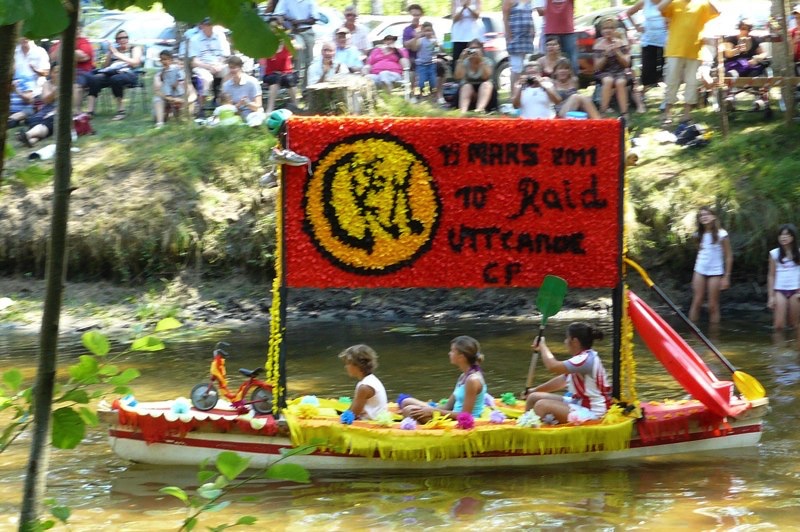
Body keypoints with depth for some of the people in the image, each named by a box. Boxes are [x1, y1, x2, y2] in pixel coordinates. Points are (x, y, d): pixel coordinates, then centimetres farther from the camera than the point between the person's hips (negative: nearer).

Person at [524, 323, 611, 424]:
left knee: (542, 405, -25)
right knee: (534, 397, 9)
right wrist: (534, 390, 22)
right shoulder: (583, 358, 10)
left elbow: (552, 366, -31)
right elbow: (563, 380, 22)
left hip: (591, 412, -11)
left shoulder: (587, 359, -23)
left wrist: (542, 346, -12)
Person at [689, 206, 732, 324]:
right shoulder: (700, 235, 8)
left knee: (713, 305, -2)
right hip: (700, 271, 4)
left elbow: (728, 257, -4)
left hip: (715, 272, -4)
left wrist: (726, 277, -7)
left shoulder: (721, 234, -7)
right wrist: (694, 276, 13)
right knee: (696, 302, -1)